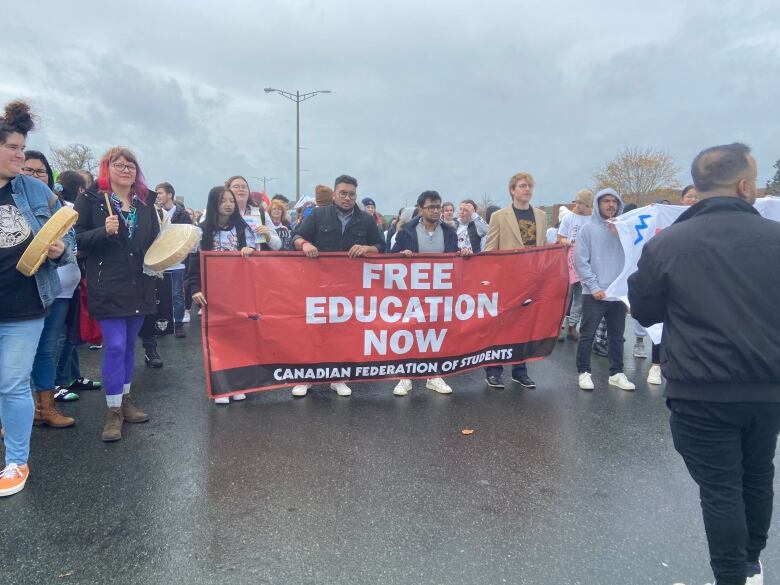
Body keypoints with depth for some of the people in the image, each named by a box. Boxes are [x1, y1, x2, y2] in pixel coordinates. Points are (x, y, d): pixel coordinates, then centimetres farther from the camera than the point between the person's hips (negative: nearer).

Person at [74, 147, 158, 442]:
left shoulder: (146, 202, 12)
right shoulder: (90, 200, -2)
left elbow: (155, 239, 19)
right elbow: (78, 240, -6)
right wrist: (104, 231, -22)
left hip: (139, 285, 5)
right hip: (108, 286, -5)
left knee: (129, 344, 14)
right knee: (115, 346, -7)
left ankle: (125, 399, 27)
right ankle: (114, 411, 3)